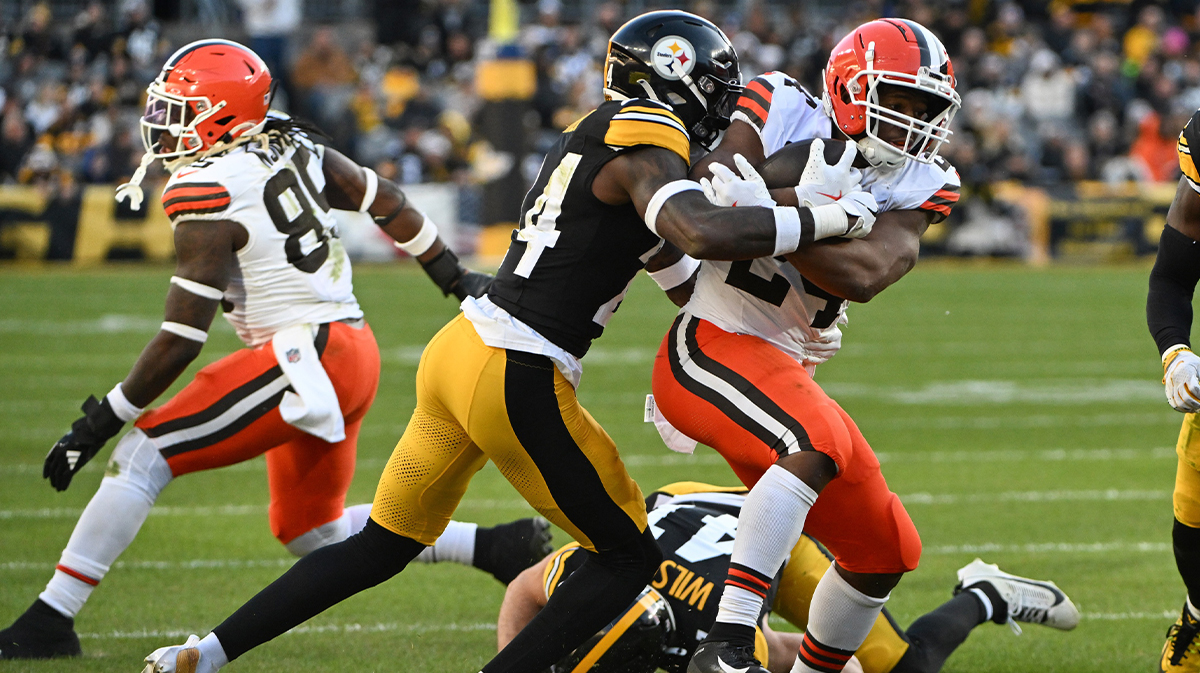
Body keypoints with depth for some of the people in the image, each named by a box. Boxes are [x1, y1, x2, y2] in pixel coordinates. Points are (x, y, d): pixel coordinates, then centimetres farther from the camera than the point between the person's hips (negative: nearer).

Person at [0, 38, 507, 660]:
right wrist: (454, 278, 32)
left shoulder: (208, 194, -15)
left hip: (305, 363, -9)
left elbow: (181, 340, -16)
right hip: (355, 351, 9)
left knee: (143, 456, -7)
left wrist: (105, 418, -10)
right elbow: (390, 202, 18)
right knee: (310, 532, 23)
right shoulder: (293, 150, 9)